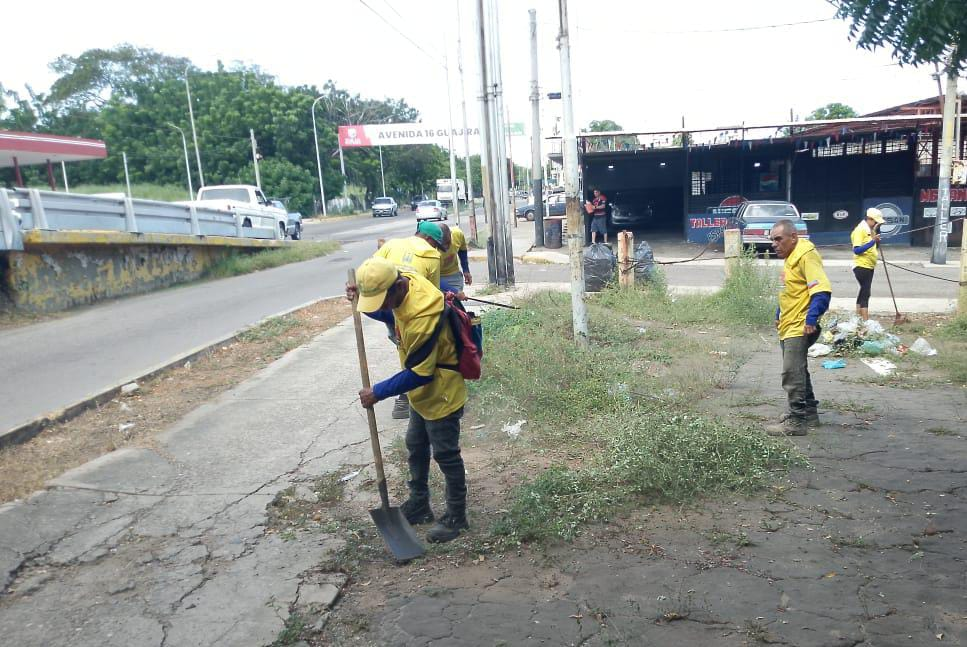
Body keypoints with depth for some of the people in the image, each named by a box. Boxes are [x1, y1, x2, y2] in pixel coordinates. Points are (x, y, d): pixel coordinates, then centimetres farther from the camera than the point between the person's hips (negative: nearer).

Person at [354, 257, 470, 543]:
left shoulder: (422, 318, -36)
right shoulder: (406, 281, -9)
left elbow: (419, 373, -27)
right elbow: (389, 315, 12)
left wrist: (378, 392, -18)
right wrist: (361, 294, -7)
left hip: (441, 393, -10)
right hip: (423, 391, 10)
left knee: (445, 454, 5)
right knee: (416, 447, 20)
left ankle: (456, 517, 23)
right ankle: (419, 506, 38)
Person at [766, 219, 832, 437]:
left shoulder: (806, 256, -17)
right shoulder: (791, 257, 14)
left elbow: (822, 290, -26)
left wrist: (812, 319, -29)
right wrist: (780, 315, 26)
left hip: (799, 328, -11)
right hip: (789, 327, 11)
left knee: (792, 373, -10)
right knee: (798, 371, 19)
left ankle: (797, 421, -4)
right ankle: (809, 412, 32)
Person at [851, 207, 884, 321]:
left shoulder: (871, 230, 11)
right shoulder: (860, 230, -16)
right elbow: (856, 250, -23)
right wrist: (872, 241, -31)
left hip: (869, 266, 10)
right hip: (861, 266, -10)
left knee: (863, 292, 14)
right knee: (865, 293, -11)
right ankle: (865, 321, -12)